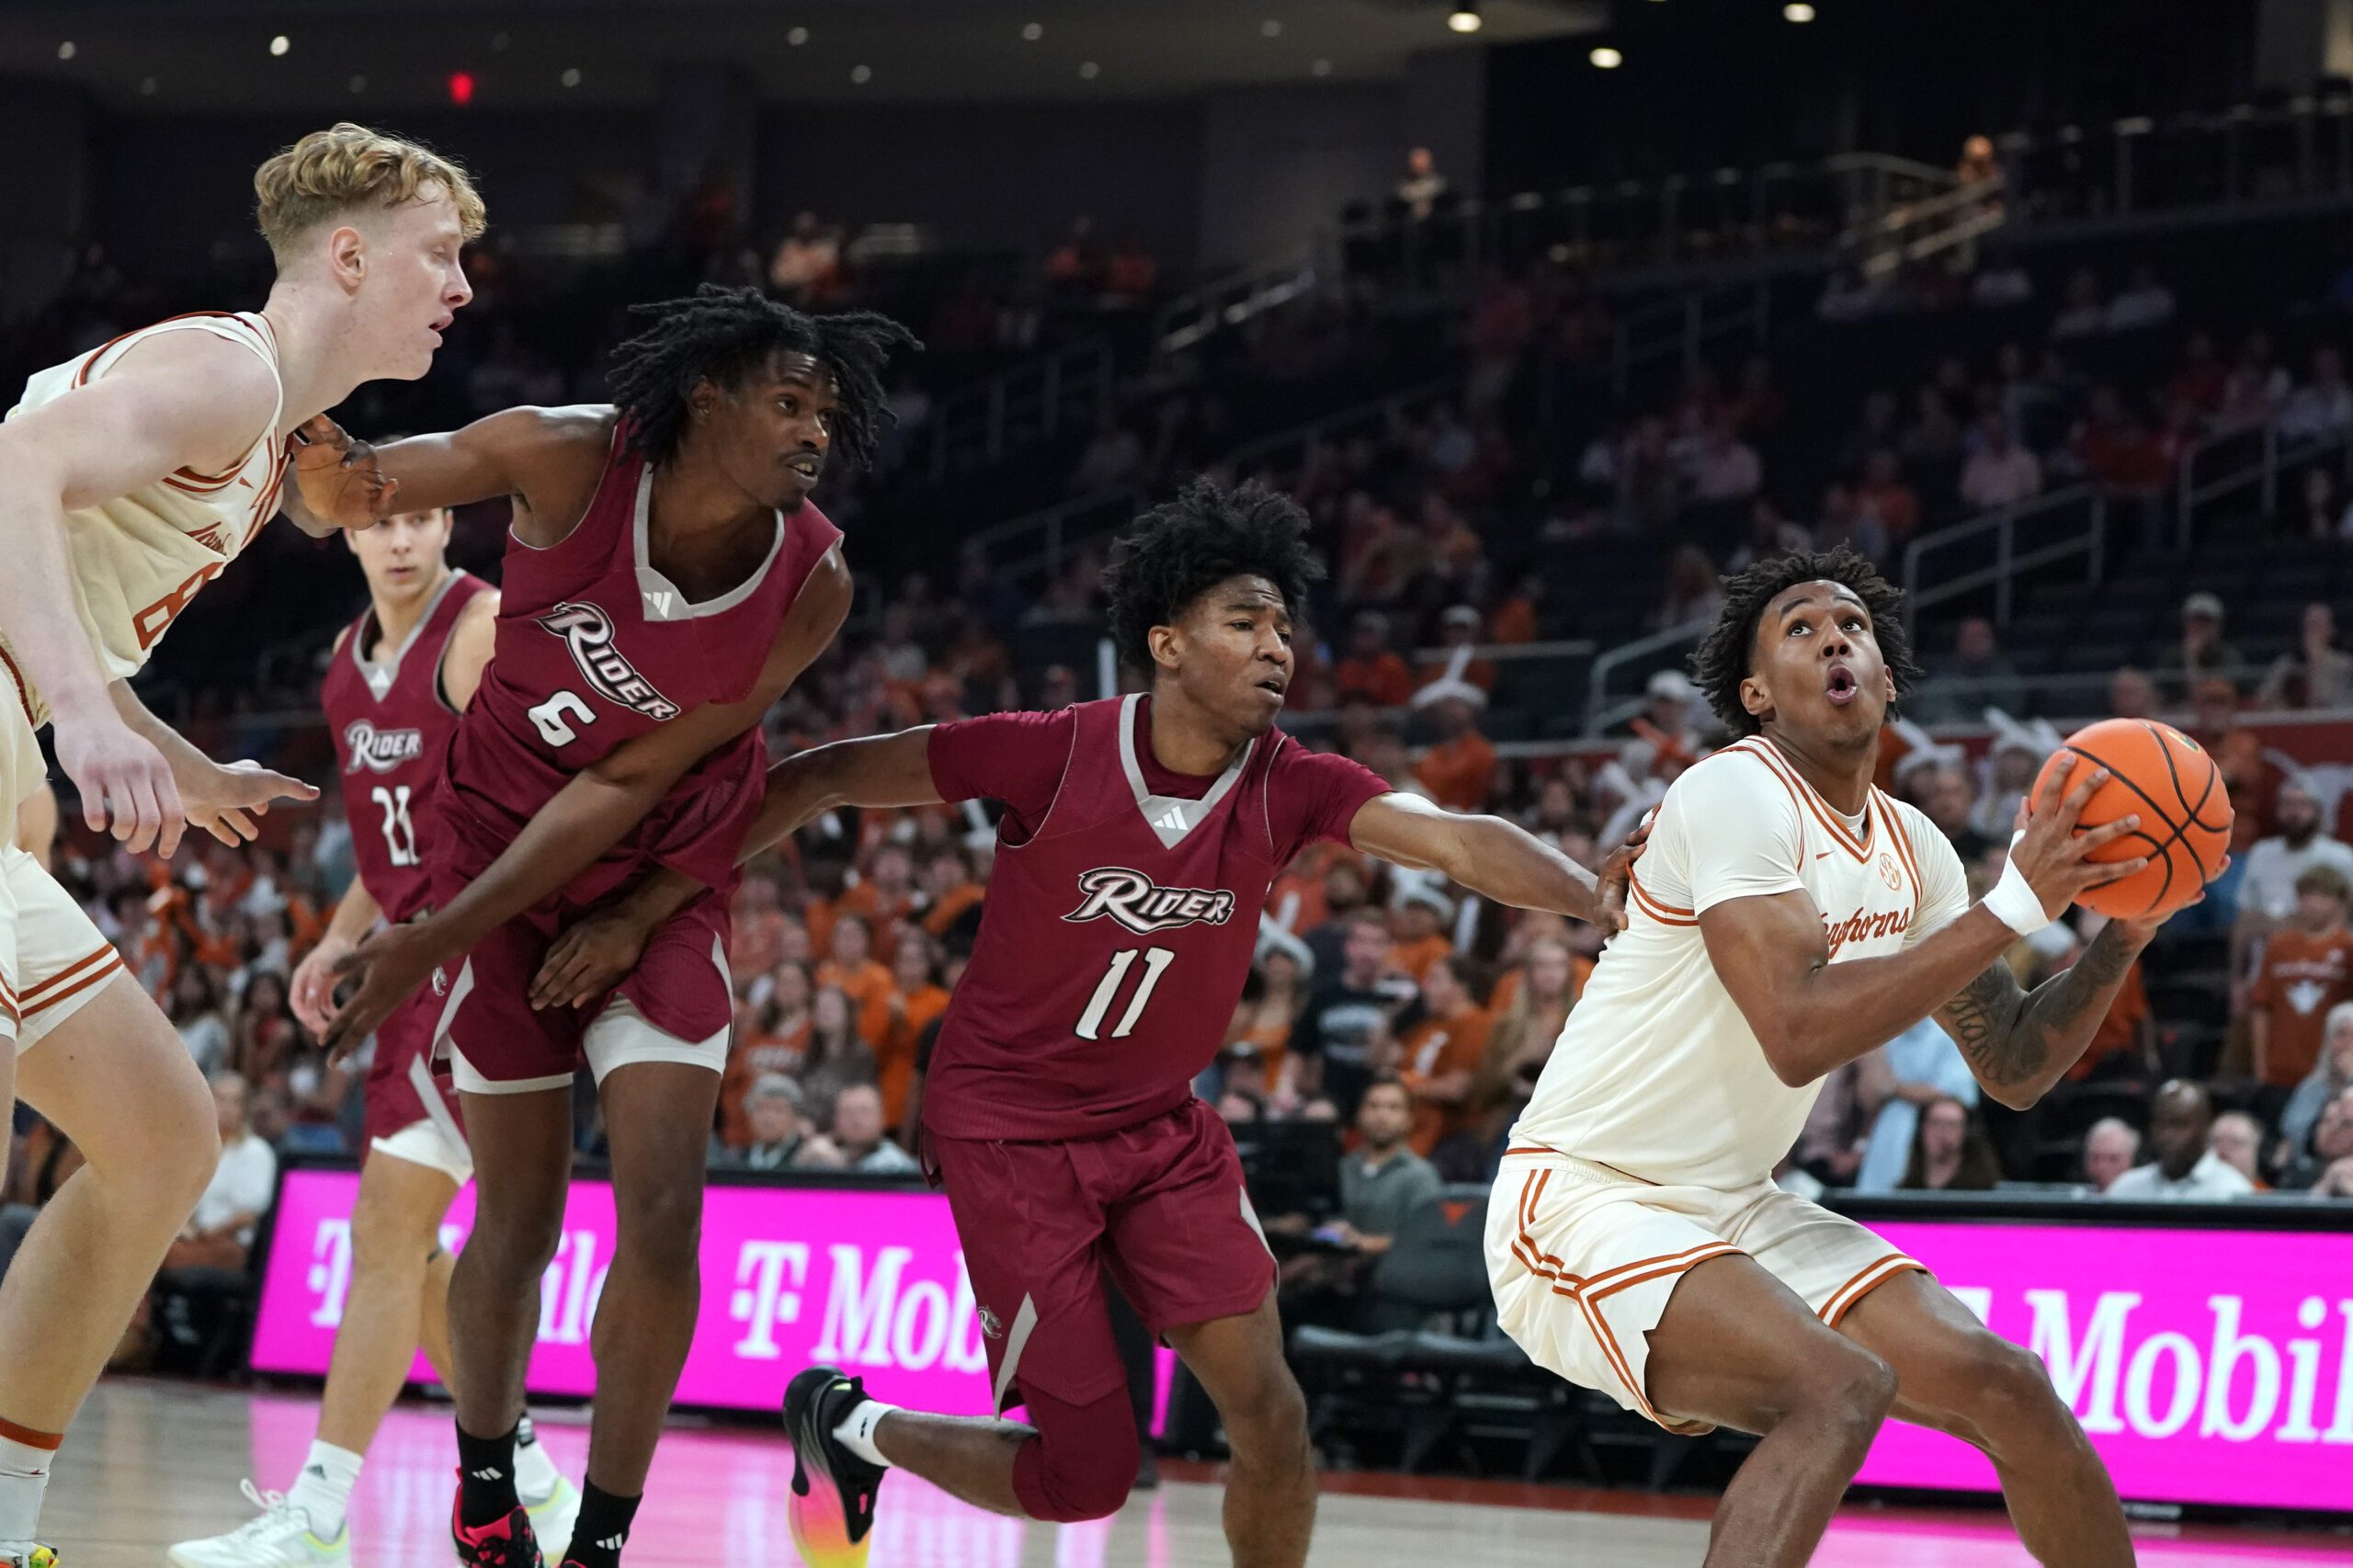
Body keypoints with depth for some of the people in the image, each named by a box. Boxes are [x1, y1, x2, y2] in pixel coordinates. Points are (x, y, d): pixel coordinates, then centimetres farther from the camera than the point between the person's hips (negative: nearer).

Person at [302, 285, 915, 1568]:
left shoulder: (811, 583, -18)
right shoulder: (570, 463, -21)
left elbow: (635, 781, -18)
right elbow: (342, 495, -4)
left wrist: (435, 941, -19)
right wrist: (337, 471, -30)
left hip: (660, 885, 1)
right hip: (500, 849, -1)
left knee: (663, 1218, -10)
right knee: (518, 1227, 3)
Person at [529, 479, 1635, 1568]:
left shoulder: (1290, 788, -9)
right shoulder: (1055, 754, -19)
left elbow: (1459, 843, -25)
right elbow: (819, 781, -11)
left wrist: (1611, 904, -43)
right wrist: (637, 915, -10)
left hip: (1160, 1129, 4)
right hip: (1010, 1130, -4)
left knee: (1270, 1414, -12)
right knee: (1087, 1475, -3)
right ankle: (846, 1425, 24)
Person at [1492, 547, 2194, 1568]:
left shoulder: (1912, 850, 8)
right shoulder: (1737, 793, -18)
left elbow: (2013, 1070, 12)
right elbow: (1800, 1035, -29)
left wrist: (2124, 935, -4)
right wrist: (2012, 908, -27)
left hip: (1733, 1212, 8)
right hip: (1583, 1204, -8)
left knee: (2008, 1388, -1)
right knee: (1840, 1389, -30)